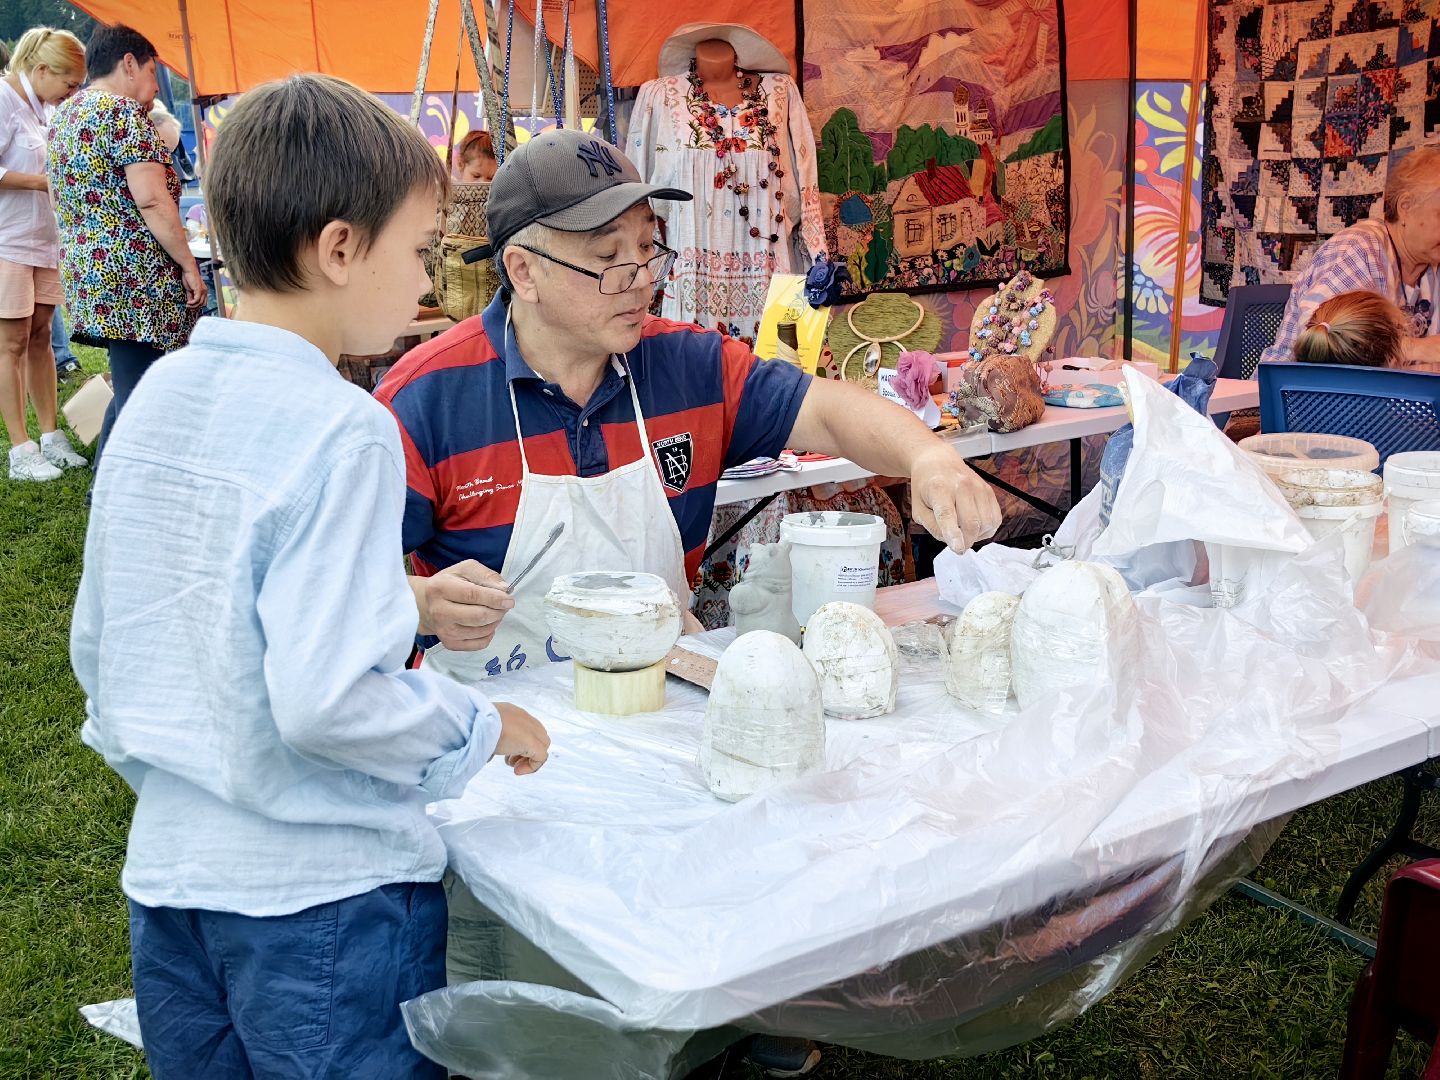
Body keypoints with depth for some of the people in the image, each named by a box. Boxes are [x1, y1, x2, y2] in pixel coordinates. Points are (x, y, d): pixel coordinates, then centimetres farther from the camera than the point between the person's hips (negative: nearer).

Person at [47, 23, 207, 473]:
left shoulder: (65, 117, 18)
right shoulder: (122, 111, -10)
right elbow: (152, 200, -18)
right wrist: (188, 265, -13)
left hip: (83, 270, 10)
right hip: (132, 278, -10)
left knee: (129, 391, 17)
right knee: (137, 398, -6)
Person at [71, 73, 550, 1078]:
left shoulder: (155, 399, 2)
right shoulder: (341, 429, -21)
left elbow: (97, 645, 10)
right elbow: (325, 695, -27)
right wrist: (485, 727, -11)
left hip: (169, 870, 7)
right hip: (324, 897, -7)